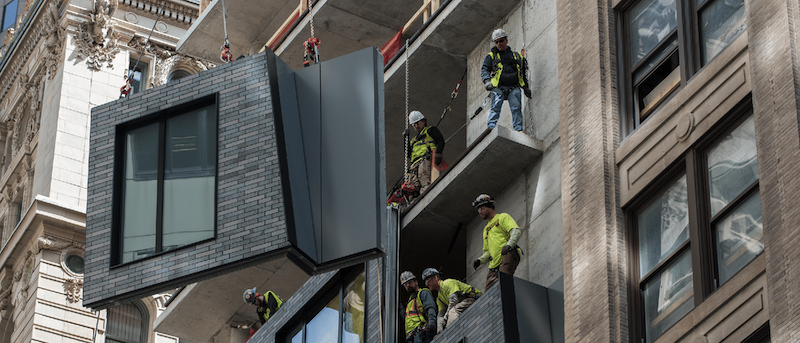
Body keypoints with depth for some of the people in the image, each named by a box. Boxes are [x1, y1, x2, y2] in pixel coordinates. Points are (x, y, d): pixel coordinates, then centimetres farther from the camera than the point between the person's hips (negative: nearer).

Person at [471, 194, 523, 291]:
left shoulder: (502, 217, 13)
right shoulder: (486, 229, 34)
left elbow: (516, 231, -4)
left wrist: (509, 245, -23)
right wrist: (480, 260, 11)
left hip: (507, 255, -7)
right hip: (494, 264, 7)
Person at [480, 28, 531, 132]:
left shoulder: (516, 56, 21)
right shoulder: (491, 56, 16)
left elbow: (523, 72, 27)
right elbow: (484, 69, 7)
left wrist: (526, 87, 19)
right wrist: (487, 81, -13)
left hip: (514, 87, 1)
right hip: (498, 87, -1)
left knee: (516, 108, -13)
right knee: (496, 107, -17)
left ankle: (518, 130, -18)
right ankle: (491, 126, -22)